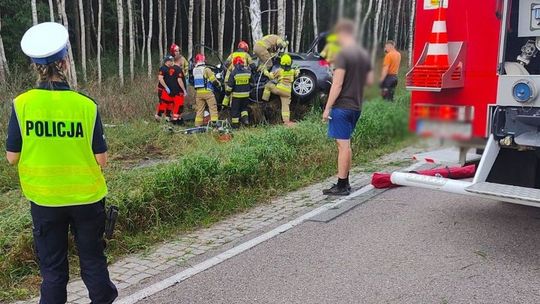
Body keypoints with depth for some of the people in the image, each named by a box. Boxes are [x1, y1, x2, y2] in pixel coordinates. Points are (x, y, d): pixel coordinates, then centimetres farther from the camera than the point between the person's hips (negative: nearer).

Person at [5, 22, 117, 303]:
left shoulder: (22, 104, -10)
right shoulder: (86, 105, -13)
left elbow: (12, 157, -5)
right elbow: (101, 160, -11)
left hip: (44, 199, 1)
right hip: (86, 196, 0)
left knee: (52, 266, 15)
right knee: (92, 258, 17)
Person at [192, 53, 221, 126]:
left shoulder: (194, 70, 7)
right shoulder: (206, 69, -11)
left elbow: (192, 81, 12)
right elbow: (213, 80, -9)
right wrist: (219, 84, 9)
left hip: (198, 92, 6)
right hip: (207, 91, -6)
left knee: (199, 109, 11)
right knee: (213, 107, -1)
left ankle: (198, 124, 11)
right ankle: (214, 122, -7)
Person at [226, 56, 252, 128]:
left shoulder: (234, 72, -13)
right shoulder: (248, 71, 0)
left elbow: (230, 85, -10)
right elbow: (252, 83, 12)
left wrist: (228, 92, 2)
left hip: (236, 95, -4)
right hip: (246, 94, 4)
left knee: (235, 109, 8)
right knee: (244, 107, 23)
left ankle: (235, 124, 11)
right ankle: (245, 118, 3)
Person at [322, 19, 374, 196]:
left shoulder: (343, 55, -14)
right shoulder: (364, 55, 11)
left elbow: (337, 84, -18)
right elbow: (369, 80, 17)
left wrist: (327, 108, -14)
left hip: (342, 106, -8)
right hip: (356, 106, 8)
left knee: (343, 144, -4)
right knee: (346, 144, 17)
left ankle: (342, 186, 1)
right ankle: (344, 182, 24)